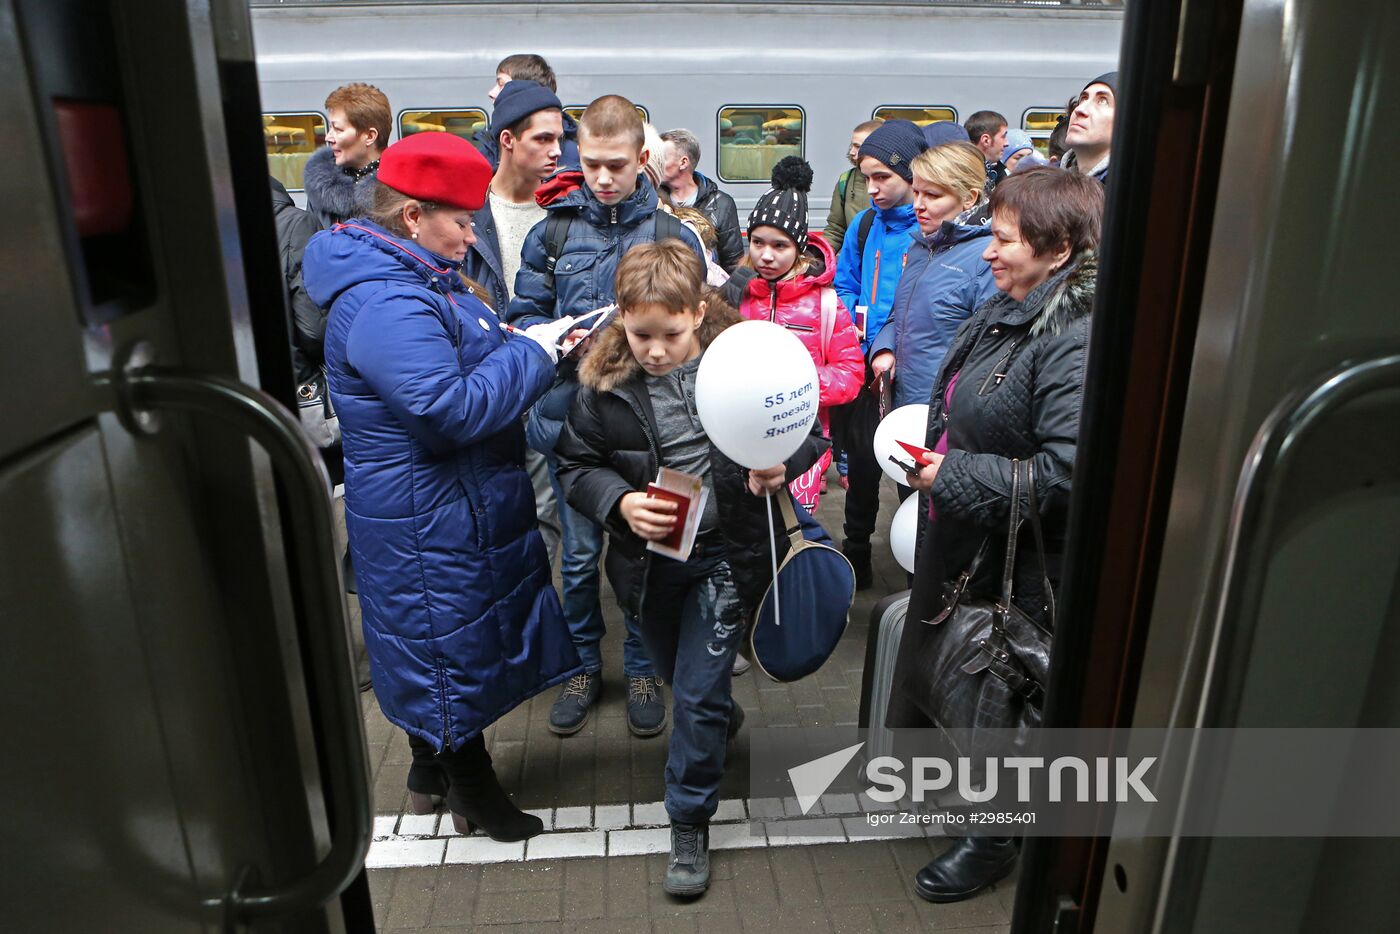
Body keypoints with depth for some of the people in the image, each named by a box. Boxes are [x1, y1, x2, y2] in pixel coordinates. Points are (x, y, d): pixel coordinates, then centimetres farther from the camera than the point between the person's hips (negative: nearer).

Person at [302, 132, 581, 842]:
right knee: (453, 645, 7)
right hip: (426, 523, -11)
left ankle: (430, 768, 44)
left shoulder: (417, 279, 9)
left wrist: (519, 344, 3)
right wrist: (532, 353, -20)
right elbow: (454, 409, -31)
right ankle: (474, 793, 28)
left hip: (457, 507, 11)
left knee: (431, 643, 24)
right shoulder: (385, 306, -26)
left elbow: (462, 360, 19)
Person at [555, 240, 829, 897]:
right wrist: (620, 502, -20)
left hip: (727, 554, -3)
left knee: (699, 692, 2)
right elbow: (575, 463, -2)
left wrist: (783, 467, -22)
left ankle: (689, 822, 25)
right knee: (676, 675, 24)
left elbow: (807, 429, -2)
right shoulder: (605, 381, -11)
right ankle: (722, 719, 59)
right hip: (649, 558, 3)